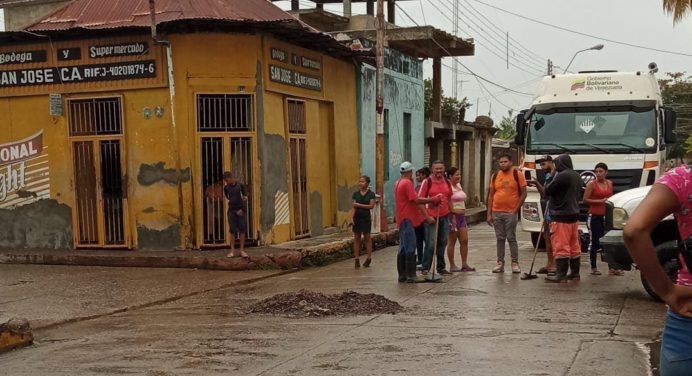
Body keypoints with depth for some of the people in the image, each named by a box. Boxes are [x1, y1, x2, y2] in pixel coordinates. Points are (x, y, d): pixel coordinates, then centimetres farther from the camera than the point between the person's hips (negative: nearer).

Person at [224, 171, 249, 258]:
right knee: (233, 231, 1)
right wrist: (236, 211, 1)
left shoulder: (240, 185, 1)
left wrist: (241, 209, 0)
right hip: (232, 211, 0)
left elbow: (245, 197, 9)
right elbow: (228, 199, 9)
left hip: (241, 210, 0)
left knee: (242, 230, 0)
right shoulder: (226, 188, 4)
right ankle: (232, 251, 5)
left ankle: (242, 250, 4)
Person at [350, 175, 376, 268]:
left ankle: (369, 258, 9)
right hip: (357, 217, 3)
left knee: (367, 237, 2)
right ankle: (357, 259, 2)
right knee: (356, 238, 1)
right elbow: (353, 206, 1)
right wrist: (351, 217, -10)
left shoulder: (371, 194, -1)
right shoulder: (356, 194, 6)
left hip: (366, 217, -3)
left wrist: (359, 205, -11)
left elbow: (371, 205, -10)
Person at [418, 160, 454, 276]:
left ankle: (441, 267, 21)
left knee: (442, 243, 11)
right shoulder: (427, 182, -6)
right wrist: (427, 216, -11)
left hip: (444, 216, 5)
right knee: (431, 244, -4)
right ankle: (425, 268, 4)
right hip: (431, 217, -5)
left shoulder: (447, 182, 10)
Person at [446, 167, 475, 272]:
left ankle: (464, 264, 9)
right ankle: (452, 266, 5)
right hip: (453, 215, -8)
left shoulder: (459, 185, 15)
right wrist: (452, 218, -21)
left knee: (464, 240, 4)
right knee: (452, 241, -1)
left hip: (461, 216, 8)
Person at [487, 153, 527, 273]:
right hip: (496, 212, 4)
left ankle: (515, 263, 7)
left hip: (511, 212, -4)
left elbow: (523, 193, -2)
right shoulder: (495, 176, 8)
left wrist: (516, 209, -10)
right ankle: (500, 263, 12)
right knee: (500, 238, 8)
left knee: (511, 238, -1)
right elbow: (491, 195, 11)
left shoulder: (517, 175, -2)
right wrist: (489, 213, 6)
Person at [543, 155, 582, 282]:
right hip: (574, 214, 9)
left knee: (561, 246, -7)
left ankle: (561, 274, -7)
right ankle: (575, 273, 17)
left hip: (561, 216, -9)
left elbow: (547, 191, -14)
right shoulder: (577, 176, 12)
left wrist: (548, 184, 5)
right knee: (574, 246, 12)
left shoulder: (562, 176, -17)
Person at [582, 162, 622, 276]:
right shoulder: (592, 184, -5)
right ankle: (593, 268, 8)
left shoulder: (609, 183, 11)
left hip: (606, 216, 5)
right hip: (595, 216, -5)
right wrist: (600, 201, -17)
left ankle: (611, 268, 7)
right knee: (595, 241, 0)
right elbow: (585, 199, -10)